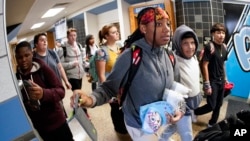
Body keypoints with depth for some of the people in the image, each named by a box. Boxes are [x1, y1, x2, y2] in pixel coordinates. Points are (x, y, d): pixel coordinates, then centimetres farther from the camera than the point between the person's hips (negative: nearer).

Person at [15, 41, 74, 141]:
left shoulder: (43, 69, -12)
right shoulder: (16, 77, -2)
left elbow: (61, 91, -19)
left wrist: (44, 93, -38)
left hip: (57, 122, -3)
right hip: (36, 127, 3)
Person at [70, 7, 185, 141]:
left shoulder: (169, 56, -6)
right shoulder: (130, 57, -25)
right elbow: (110, 87, -22)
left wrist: (179, 107, -11)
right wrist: (92, 99, -41)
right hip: (142, 127, -6)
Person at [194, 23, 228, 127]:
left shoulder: (224, 49, 6)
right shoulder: (209, 47, -16)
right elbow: (204, 65, -18)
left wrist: (225, 78, 15)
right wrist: (207, 84, -19)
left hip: (221, 81, 7)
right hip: (212, 81, -7)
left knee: (219, 104, 14)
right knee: (211, 106, -6)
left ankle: (212, 124, 32)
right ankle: (194, 112, 19)